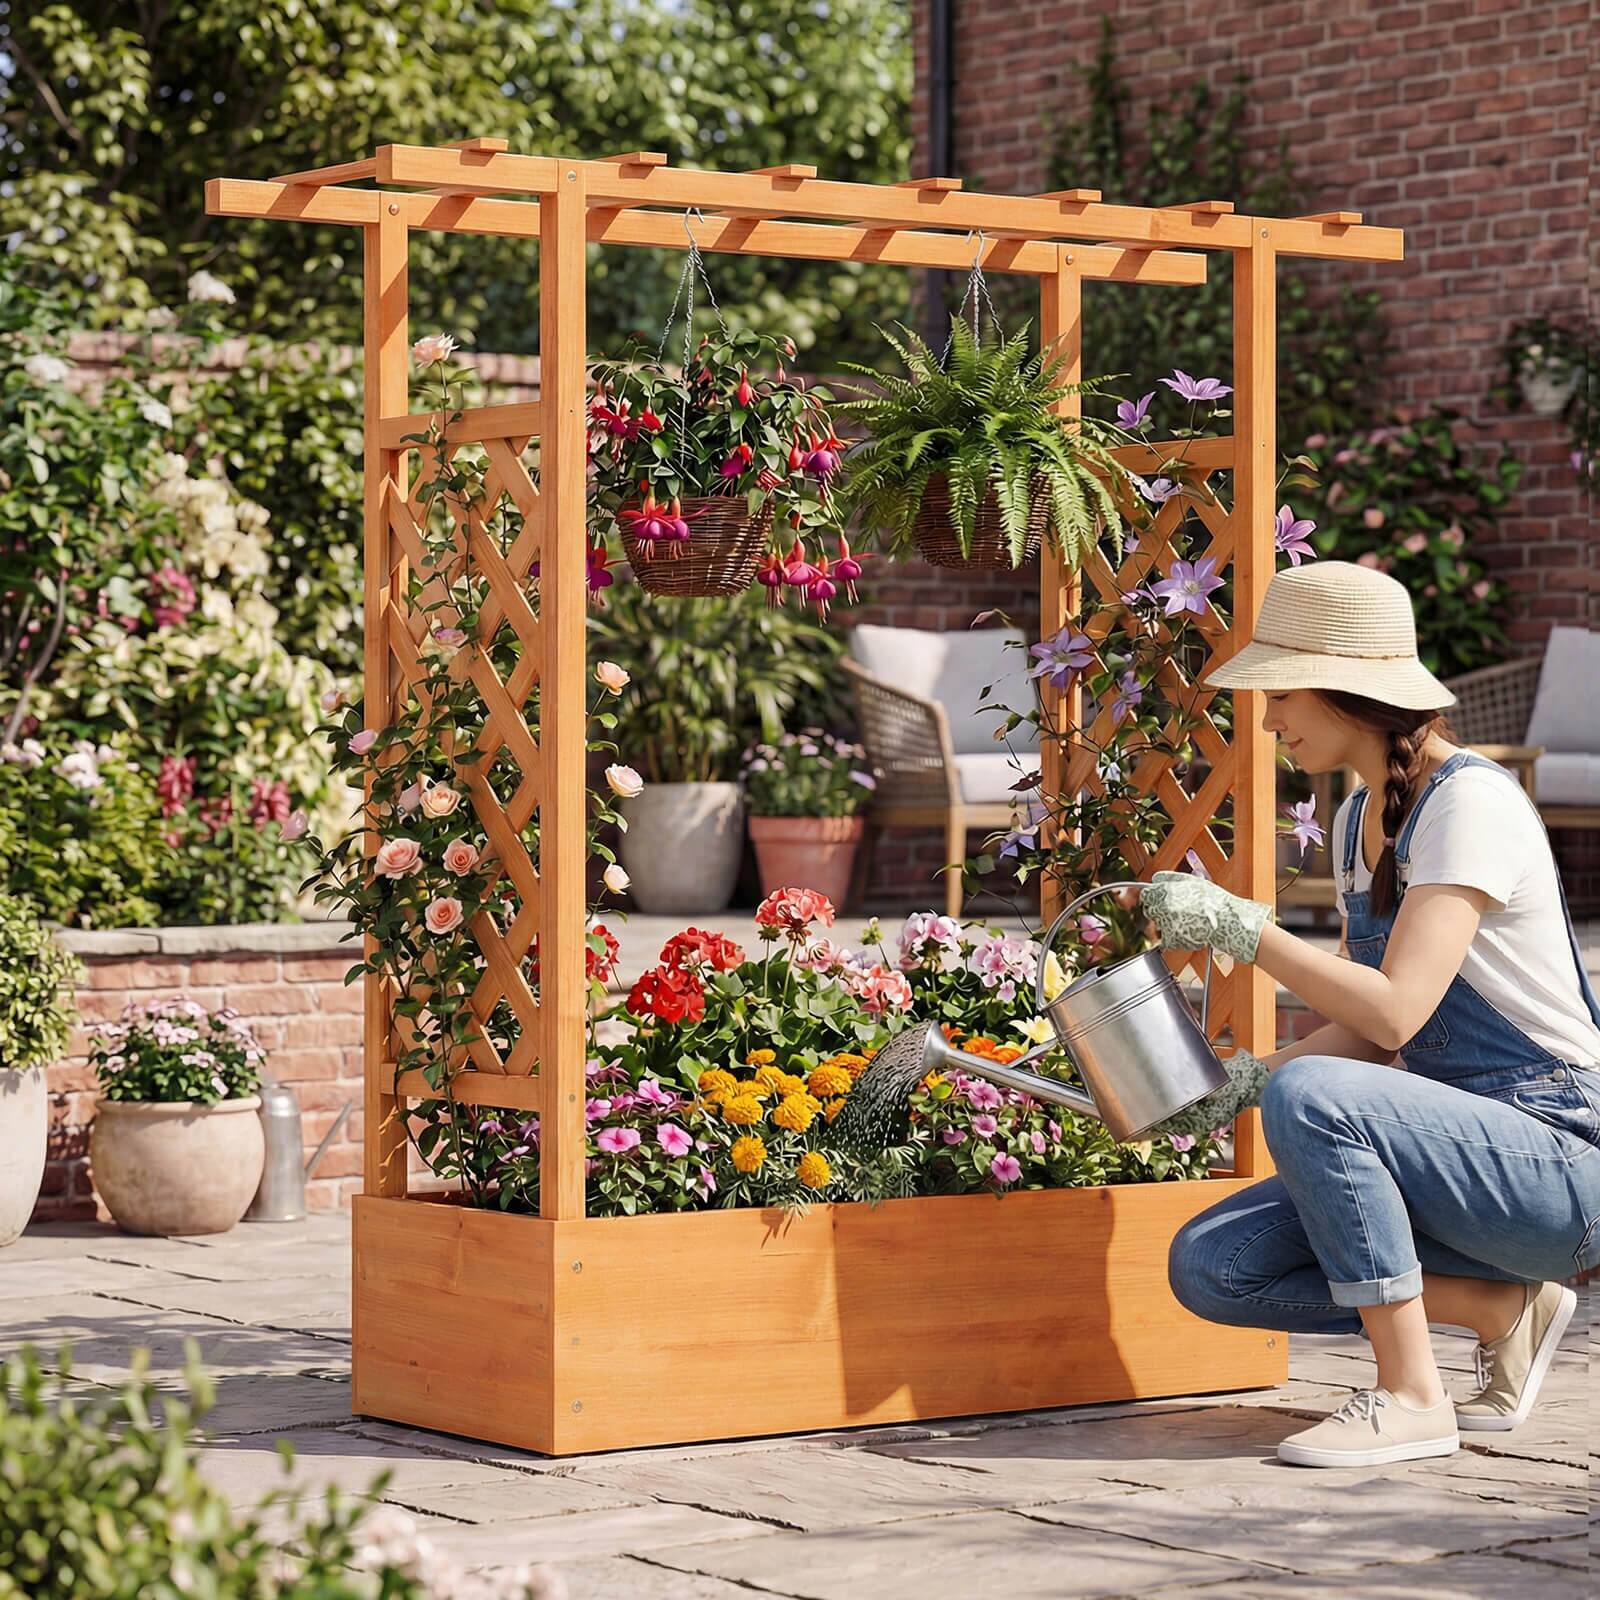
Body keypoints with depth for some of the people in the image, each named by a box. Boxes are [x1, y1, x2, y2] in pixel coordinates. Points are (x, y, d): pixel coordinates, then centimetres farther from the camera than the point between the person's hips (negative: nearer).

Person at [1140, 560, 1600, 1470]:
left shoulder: (1470, 804, -16)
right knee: (1208, 1267, -7)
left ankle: (1411, 1397, -20)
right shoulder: (1359, 820, 11)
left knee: (1307, 1096, -32)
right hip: (1466, 1150, 9)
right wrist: (1238, 1081, -1)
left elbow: (1395, 1012, -27)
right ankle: (1505, 1309, 2)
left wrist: (1237, 926, -23)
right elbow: (1367, 1029, 15)